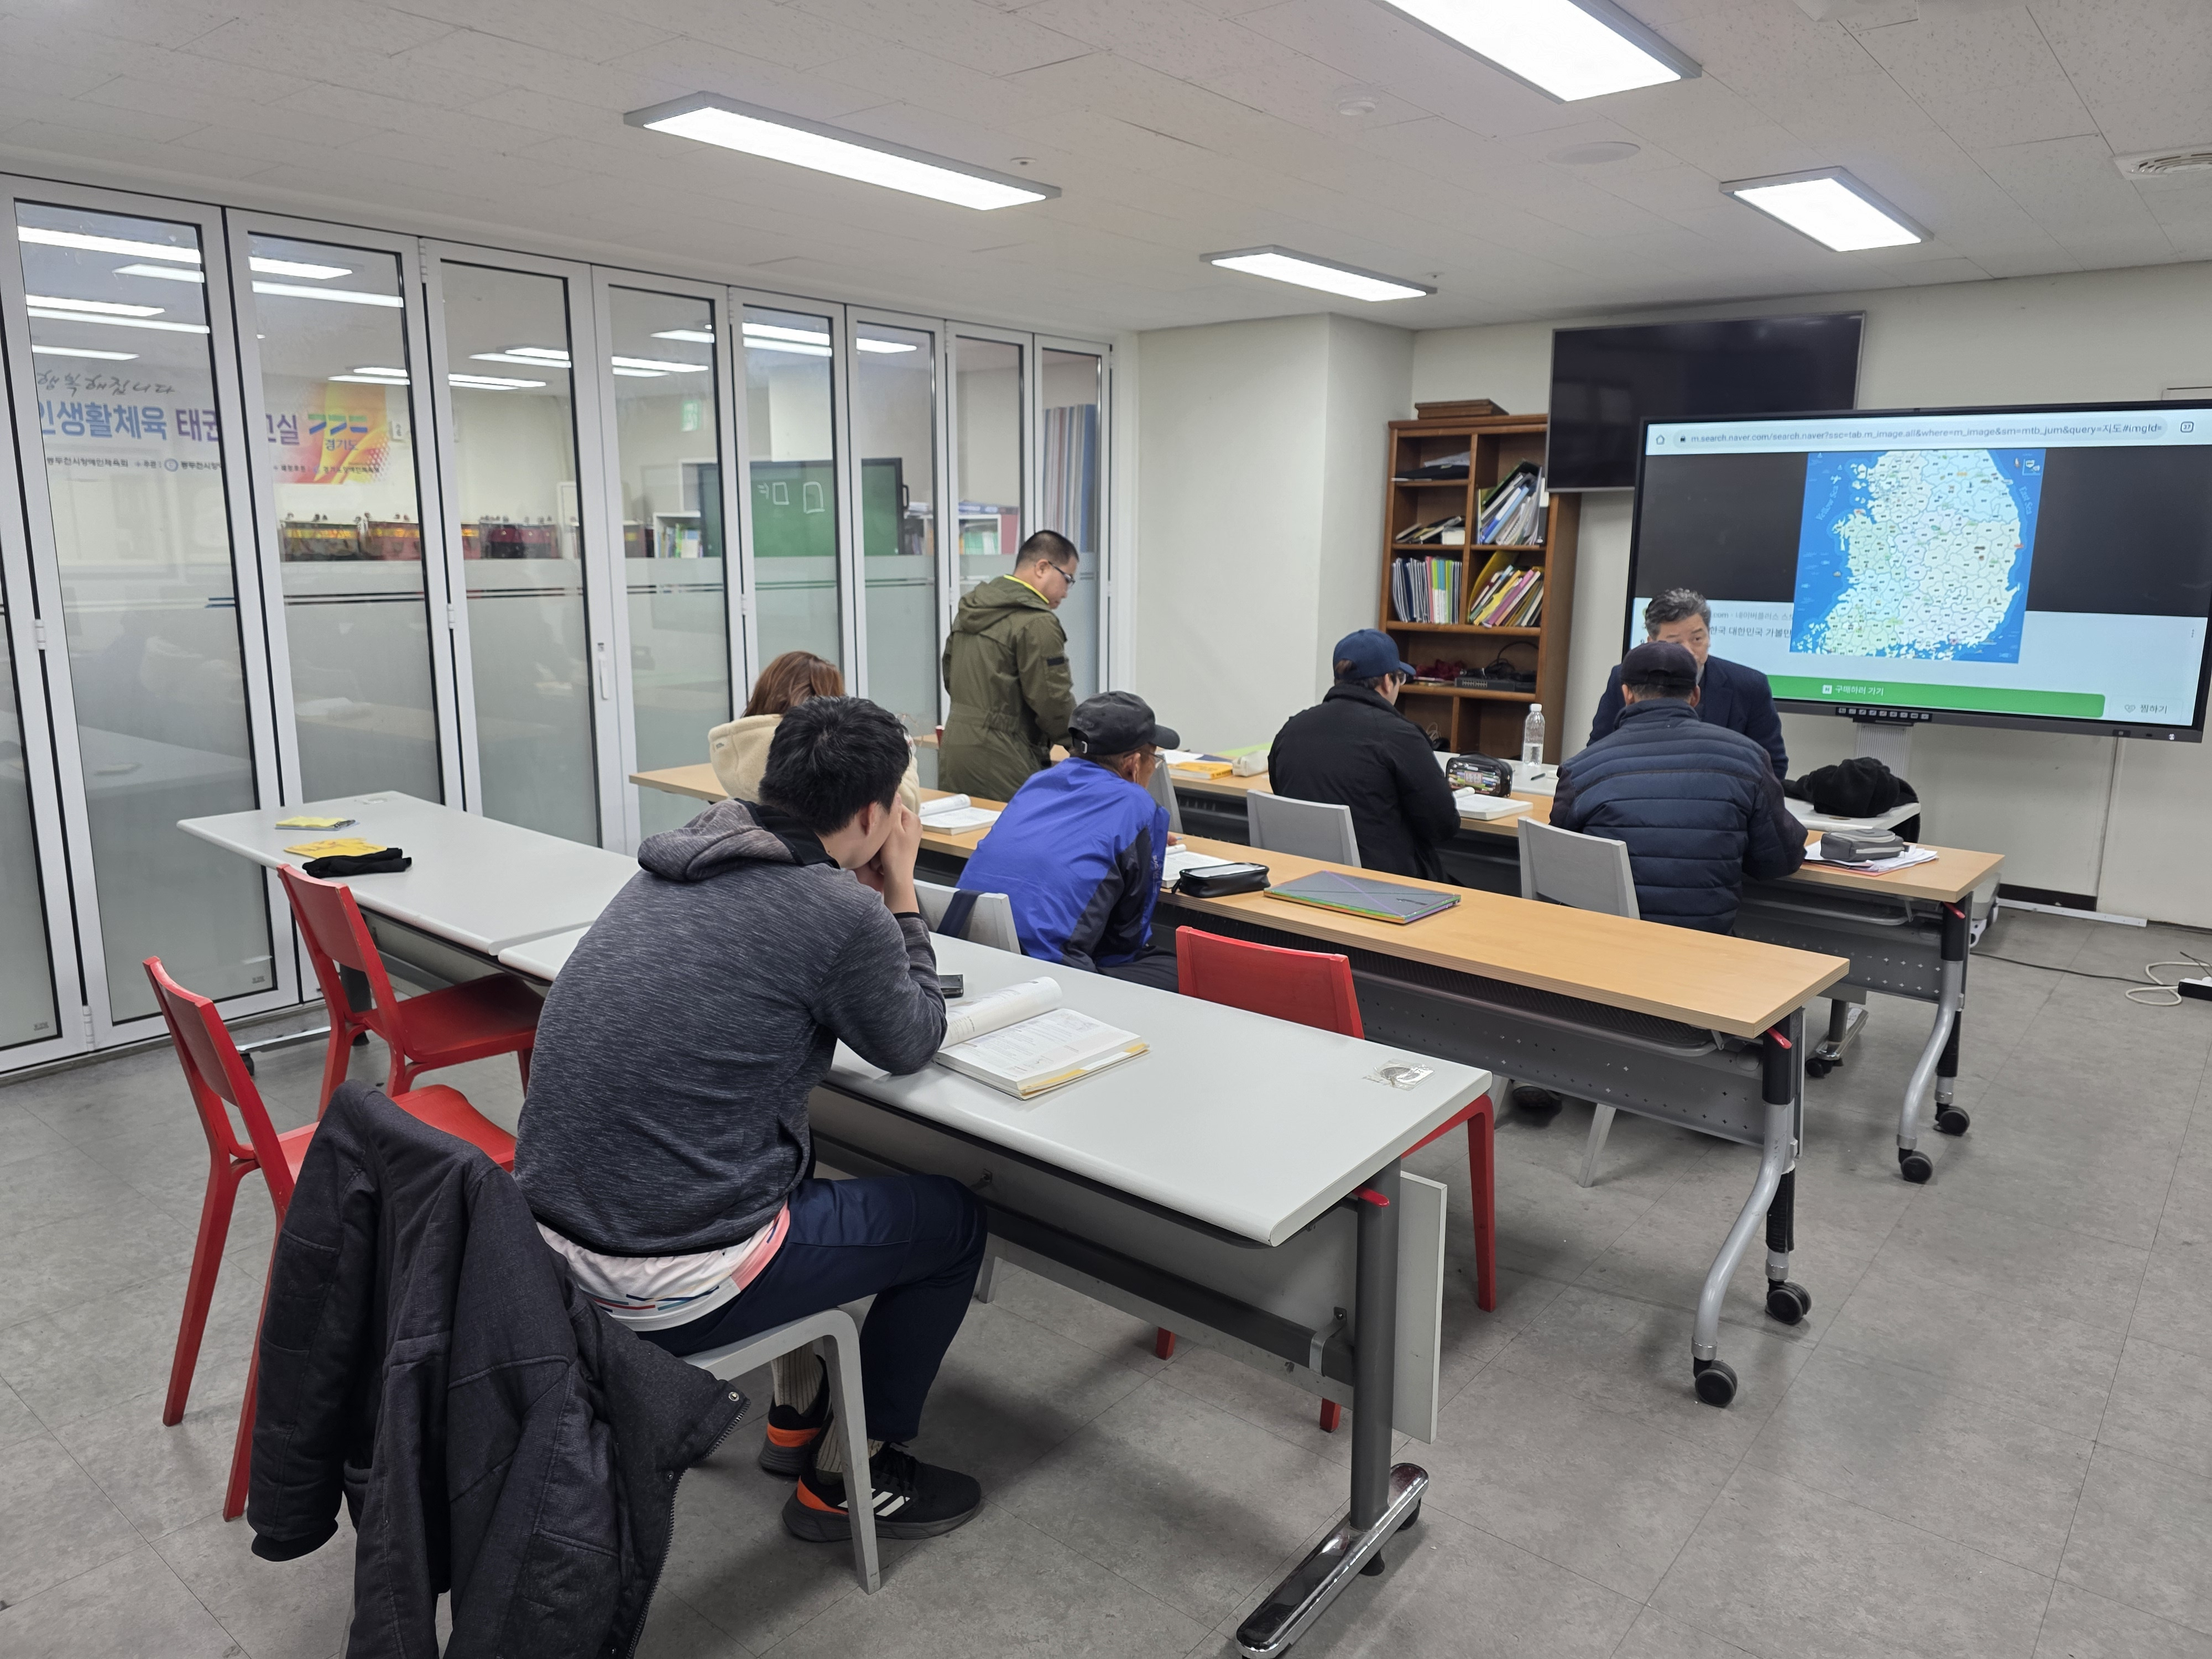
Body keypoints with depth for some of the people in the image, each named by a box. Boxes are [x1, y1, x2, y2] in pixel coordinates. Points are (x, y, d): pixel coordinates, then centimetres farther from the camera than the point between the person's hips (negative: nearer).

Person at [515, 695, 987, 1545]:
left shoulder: (676, 862, 4)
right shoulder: (841, 912, -18)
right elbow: (911, 1044, 1)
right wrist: (901, 892, 7)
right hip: (666, 1288, -8)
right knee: (952, 1221, 12)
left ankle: (797, 1411, 43)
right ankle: (847, 1476, 27)